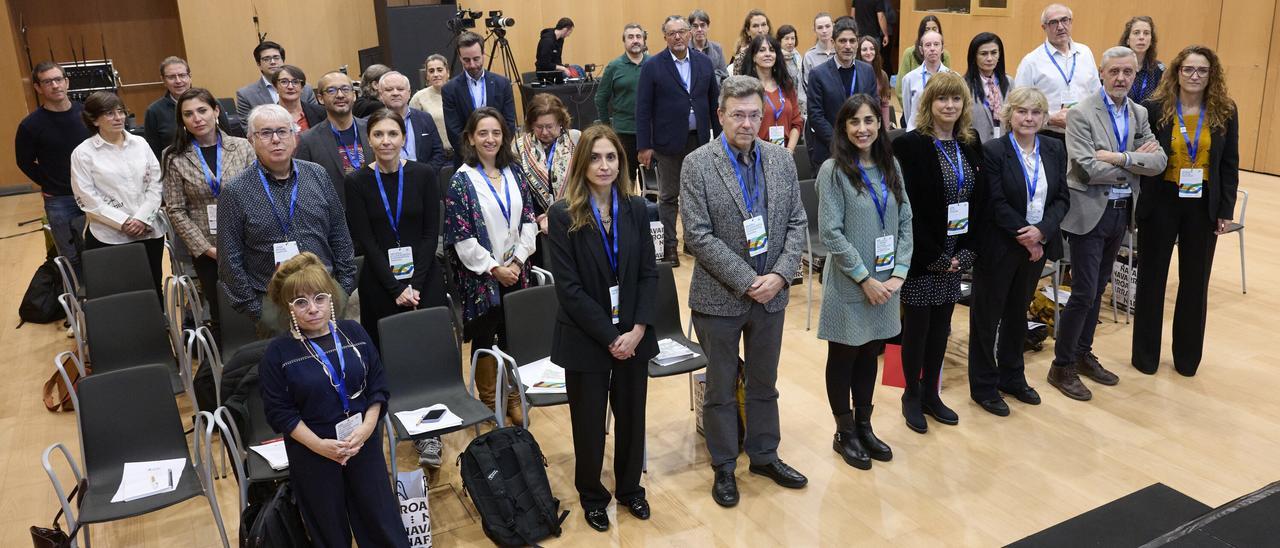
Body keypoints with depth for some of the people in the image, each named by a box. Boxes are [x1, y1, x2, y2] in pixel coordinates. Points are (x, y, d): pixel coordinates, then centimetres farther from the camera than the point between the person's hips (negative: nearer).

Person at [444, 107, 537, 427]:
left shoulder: (513, 173, 7)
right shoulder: (462, 180, -8)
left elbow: (528, 220, 7)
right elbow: (461, 236, -12)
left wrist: (518, 260, -4)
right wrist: (494, 268, -12)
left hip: (514, 271, 4)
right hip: (480, 275, -4)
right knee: (485, 338, 6)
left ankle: (513, 398, 26)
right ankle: (489, 402, 22)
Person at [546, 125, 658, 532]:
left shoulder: (636, 209, 1)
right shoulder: (564, 215, -11)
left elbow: (648, 273, 1)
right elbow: (568, 287, -14)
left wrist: (638, 329, -11)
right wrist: (610, 336, -15)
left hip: (633, 335, 3)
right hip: (587, 339, -3)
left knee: (631, 415, 15)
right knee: (590, 420, 11)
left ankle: (630, 488, 37)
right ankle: (592, 496, 33)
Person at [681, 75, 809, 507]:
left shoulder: (781, 160, 2)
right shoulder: (698, 165, -11)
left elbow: (796, 223, 3)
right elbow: (699, 236, -16)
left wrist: (780, 275, -11)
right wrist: (747, 282, -18)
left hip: (771, 294, 4)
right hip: (719, 298, -4)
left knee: (764, 383, 19)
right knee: (721, 389, 11)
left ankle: (764, 455, 37)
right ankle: (724, 466, 27)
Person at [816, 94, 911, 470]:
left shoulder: (890, 166, 5)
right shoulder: (833, 170, -11)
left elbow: (905, 221, 5)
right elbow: (831, 232, -16)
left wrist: (898, 272, -6)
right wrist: (865, 279, -16)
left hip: (885, 282, 5)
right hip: (848, 285, -5)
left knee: (870, 355, 16)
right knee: (844, 357, 9)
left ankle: (864, 426, 32)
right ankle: (845, 434, 24)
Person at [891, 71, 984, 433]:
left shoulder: (970, 147, 8)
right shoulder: (909, 145, -11)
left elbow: (977, 202, 8)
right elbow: (908, 208, -16)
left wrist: (965, 252, -3)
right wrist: (935, 256, -16)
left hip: (956, 254, 6)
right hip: (922, 255, -6)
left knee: (941, 327, 13)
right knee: (917, 326, 4)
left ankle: (931, 394, 27)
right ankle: (912, 396, 20)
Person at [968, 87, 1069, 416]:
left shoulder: (1055, 151, 5)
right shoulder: (993, 151, -12)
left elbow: (1062, 198, 2)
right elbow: (996, 204, -16)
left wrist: (1041, 231, -14)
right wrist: (1025, 236, -17)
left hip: (1037, 245, 5)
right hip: (999, 247, -5)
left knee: (1018, 312, 18)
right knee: (987, 315, 6)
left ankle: (1012, 376, 33)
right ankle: (983, 386, 17)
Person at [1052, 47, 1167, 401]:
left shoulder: (1139, 114, 8)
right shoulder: (1081, 114, -11)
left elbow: (1159, 161, -3)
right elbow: (1087, 169, -20)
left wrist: (1119, 158, -18)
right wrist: (1134, 162, -10)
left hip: (1121, 212, 7)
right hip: (1090, 213, -7)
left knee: (1098, 289, 15)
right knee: (1084, 292, -5)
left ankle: (1083, 354, 29)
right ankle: (1061, 366, 7)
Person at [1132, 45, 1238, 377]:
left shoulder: (1225, 112, 0)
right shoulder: (1155, 108, -7)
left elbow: (1230, 164, 4)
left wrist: (1226, 210, 1)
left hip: (1203, 206, 2)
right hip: (1161, 203, -2)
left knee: (1195, 281, 11)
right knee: (1152, 277, 8)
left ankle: (1187, 355, 26)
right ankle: (1146, 355, 21)